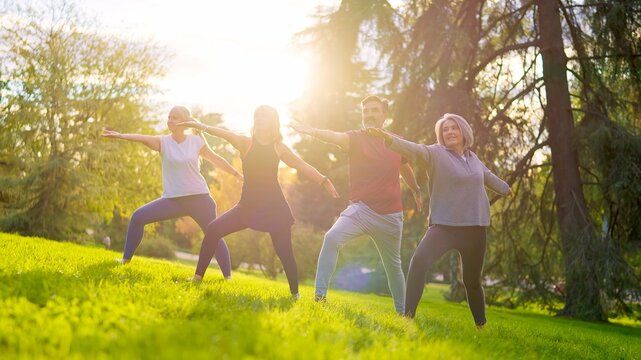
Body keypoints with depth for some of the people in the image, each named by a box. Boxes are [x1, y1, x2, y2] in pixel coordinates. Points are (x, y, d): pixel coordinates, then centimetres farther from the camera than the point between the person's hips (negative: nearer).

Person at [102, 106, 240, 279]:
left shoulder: (196, 141, -2)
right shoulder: (163, 141, -3)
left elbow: (216, 159, 11)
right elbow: (144, 139, -23)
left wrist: (237, 174, 20)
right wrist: (120, 135, -42)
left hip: (199, 198, -1)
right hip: (173, 199, 1)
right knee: (138, 217, -11)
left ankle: (227, 278, 11)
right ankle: (126, 259, 2)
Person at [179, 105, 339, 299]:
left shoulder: (279, 148, 3)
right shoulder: (246, 143, 0)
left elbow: (303, 166, 4)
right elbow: (226, 134, -17)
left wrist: (324, 181, -7)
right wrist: (202, 127, -32)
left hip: (274, 207, -1)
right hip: (248, 205, 1)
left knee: (284, 251, -5)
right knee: (213, 229, -13)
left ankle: (295, 294, 11)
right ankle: (198, 277, -5)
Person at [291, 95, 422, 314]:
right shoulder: (356, 138, -4)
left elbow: (405, 169, 25)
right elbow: (335, 137, -27)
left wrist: (416, 191, 39)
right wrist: (313, 132, -48)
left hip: (390, 215, 3)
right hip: (361, 208, -2)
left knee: (393, 266, 15)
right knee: (332, 238, -28)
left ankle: (402, 312, 32)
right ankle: (320, 296, -25)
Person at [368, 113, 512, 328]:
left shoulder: (473, 158, 9)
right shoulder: (436, 153, -6)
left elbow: (487, 176, 30)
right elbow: (414, 149, -26)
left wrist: (505, 188, 49)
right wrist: (389, 139, -44)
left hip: (474, 229, 4)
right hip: (444, 225, -4)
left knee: (472, 280, 14)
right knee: (420, 260, -28)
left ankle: (481, 326, 34)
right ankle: (408, 316, -24)